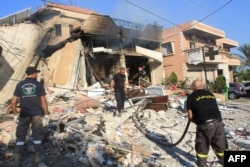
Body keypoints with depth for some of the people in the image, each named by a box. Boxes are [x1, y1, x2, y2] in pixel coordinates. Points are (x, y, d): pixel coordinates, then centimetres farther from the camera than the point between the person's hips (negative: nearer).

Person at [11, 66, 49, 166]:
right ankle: (37, 156, 19)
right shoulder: (39, 85, -3)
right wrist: (46, 114, 0)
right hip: (37, 114, -1)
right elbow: (43, 101, -7)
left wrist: (15, 115, 10)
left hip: (24, 114, 1)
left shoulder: (20, 85, 1)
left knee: (20, 136, 11)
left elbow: (13, 102, -1)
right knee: (37, 134, 13)